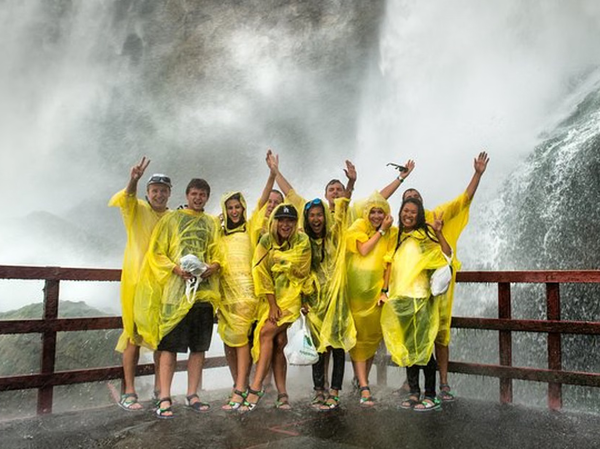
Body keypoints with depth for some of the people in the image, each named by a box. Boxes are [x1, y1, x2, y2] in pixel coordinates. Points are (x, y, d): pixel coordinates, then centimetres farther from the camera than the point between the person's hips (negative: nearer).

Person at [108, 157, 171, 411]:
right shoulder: (136, 208, 2)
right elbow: (122, 201, -20)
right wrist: (132, 182, -40)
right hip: (136, 280, -3)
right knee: (134, 333, -2)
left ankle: (159, 387, 18)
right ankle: (128, 392, 4)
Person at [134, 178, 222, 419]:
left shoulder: (212, 223, 18)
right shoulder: (172, 218, 9)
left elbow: (217, 252, 14)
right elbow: (156, 252, 3)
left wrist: (214, 265, -8)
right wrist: (175, 268, -13)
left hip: (204, 289, 3)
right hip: (176, 290, -3)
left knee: (199, 345, 6)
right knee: (170, 345, -4)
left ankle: (192, 394, 17)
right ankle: (165, 398, 2)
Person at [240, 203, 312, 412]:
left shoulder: (302, 242, -4)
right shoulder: (266, 241, -2)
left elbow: (301, 273, -5)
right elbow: (262, 274, -6)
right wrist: (272, 305, -10)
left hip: (291, 295, -2)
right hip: (270, 297, 2)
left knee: (266, 333, -17)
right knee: (278, 342, -4)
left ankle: (255, 387, -12)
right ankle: (282, 393, 4)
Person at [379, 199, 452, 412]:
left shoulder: (424, 235, -2)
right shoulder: (397, 237, 14)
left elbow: (447, 255, -13)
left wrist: (439, 232, -23)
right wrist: (384, 290, 10)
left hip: (419, 298, -5)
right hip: (399, 298, 6)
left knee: (422, 346, -3)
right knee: (406, 347, 10)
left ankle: (431, 396, 8)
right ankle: (414, 393, 19)